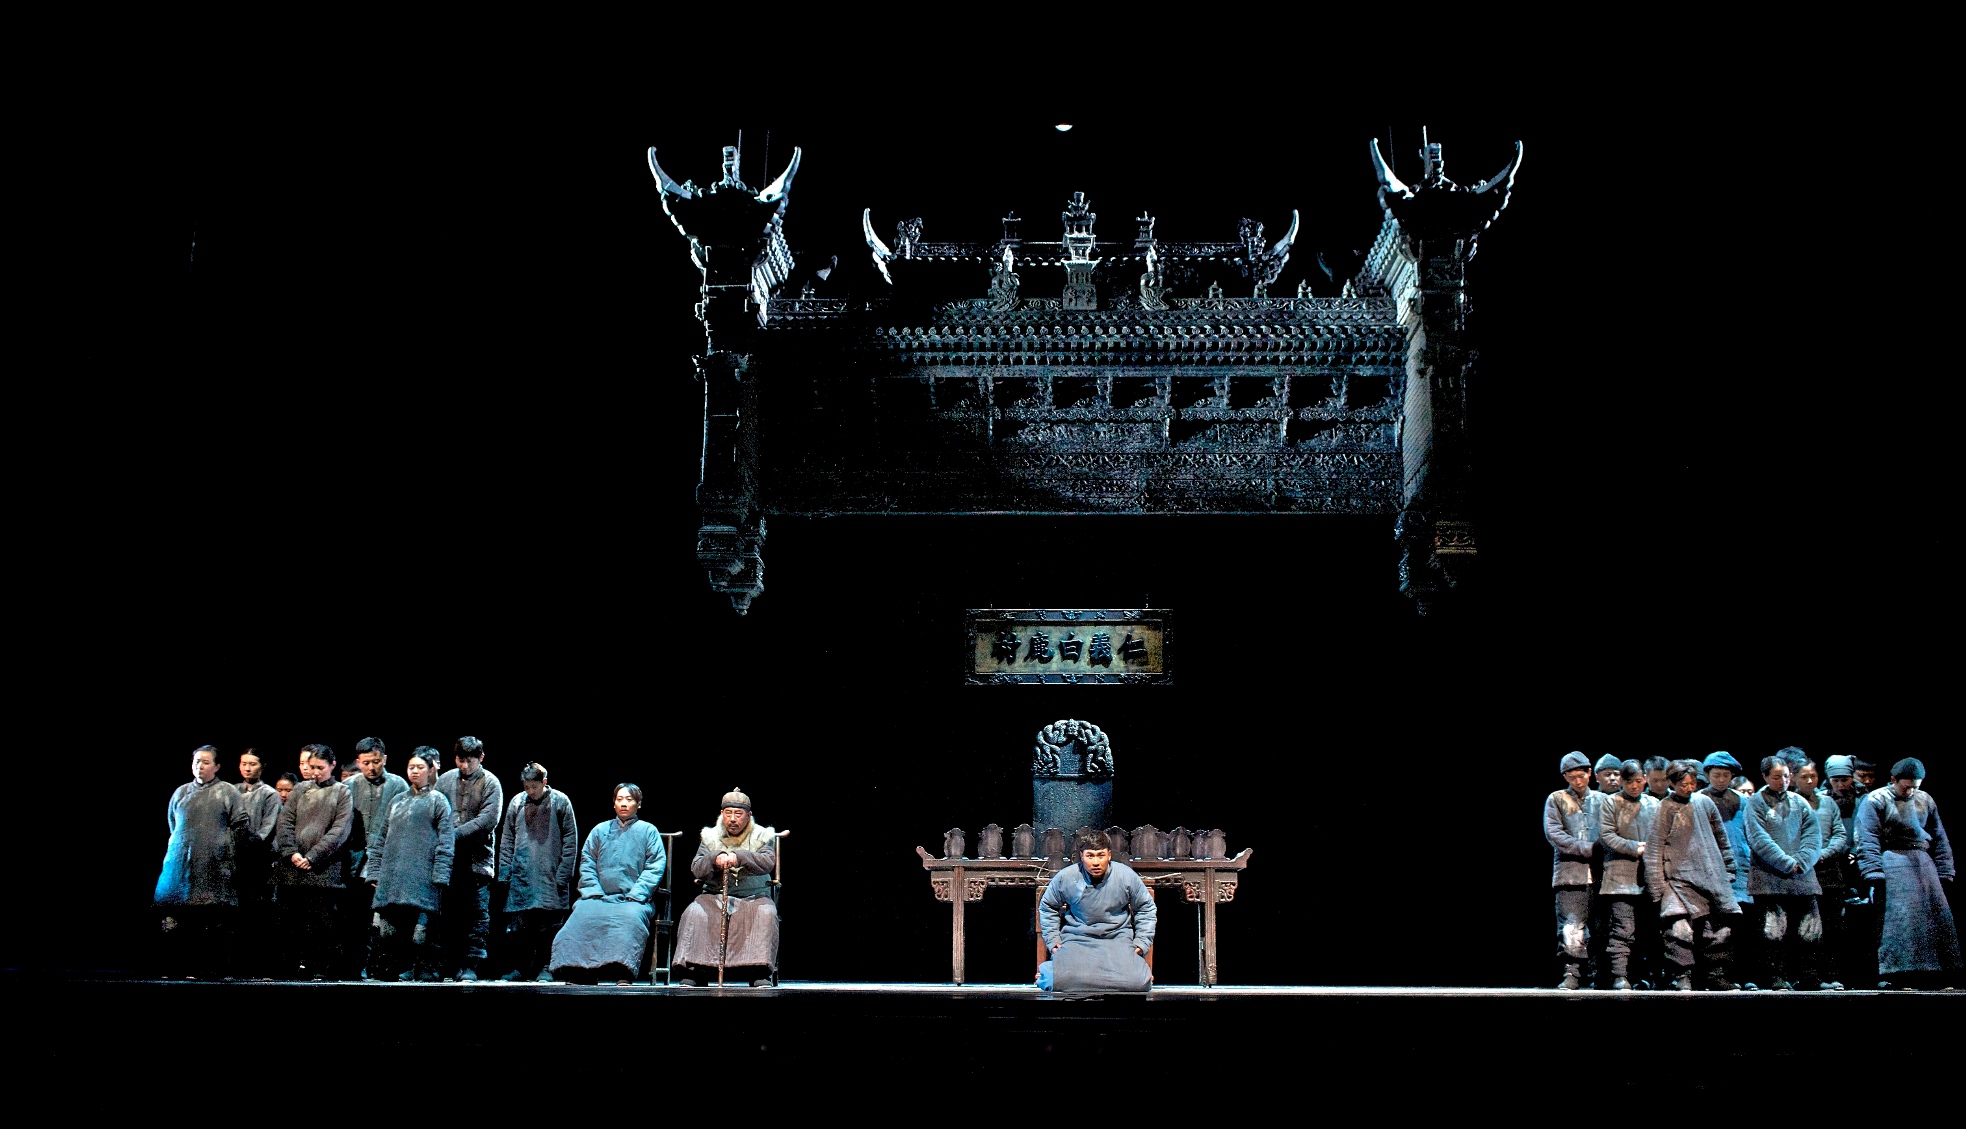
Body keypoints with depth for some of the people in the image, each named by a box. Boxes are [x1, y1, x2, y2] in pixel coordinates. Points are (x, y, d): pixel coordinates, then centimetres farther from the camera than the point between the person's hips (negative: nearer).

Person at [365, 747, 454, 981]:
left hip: (422, 878, -5)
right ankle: (403, 971, 8)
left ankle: (425, 971, -4)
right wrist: (374, 872, 10)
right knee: (391, 927, 1)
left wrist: (440, 876, -11)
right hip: (391, 877, 5)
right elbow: (380, 838, 19)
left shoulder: (438, 801, 6)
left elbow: (446, 841, -1)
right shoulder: (397, 801, 20)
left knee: (422, 931, -9)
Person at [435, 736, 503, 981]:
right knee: (447, 914, 5)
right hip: (447, 859, 3)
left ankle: (471, 964, 1)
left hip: (478, 859, -3)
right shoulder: (445, 780, 11)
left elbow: (488, 819, -10)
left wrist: (456, 834, -16)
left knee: (477, 914, -3)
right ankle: (450, 963, 13)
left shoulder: (490, 783, 0)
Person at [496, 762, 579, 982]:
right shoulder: (517, 803, 7)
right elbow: (507, 840, 12)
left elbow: (571, 840, 0)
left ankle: (545, 968, 6)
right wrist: (504, 873, 5)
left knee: (548, 926, -1)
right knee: (519, 926, 4)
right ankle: (520, 968, 11)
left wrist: (564, 874, -6)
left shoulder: (561, 802, 0)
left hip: (550, 877, -3)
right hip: (521, 876, 3)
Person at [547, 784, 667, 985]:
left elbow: (655, 866, 2)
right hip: (601, 898, 3)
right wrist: (593, 892, -4)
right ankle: (578, 973, -33)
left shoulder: (648, 831, 12)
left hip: (634, 899, -3)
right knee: (582, 913, -29)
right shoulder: (600, 830, 21)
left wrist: (634, 896, -10)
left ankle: (623, 975, -43)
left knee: (631, 917, -35)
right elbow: (587, 862, 13)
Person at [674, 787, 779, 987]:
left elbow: (768, 862, -13)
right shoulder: (710, 837, 11)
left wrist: (740, 857, -28)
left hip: (754, 897, -1)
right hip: (715, 897, 1)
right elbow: (696, 869, 1)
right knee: (694, 913, -27)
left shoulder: (762, 836, 6)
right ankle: (690, 970, -25)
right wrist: (715, 858, -20)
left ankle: (761, 972, -30)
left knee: (766, 913, -32)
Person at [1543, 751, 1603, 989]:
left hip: (1598, 872, 3)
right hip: (1570, 872, -3)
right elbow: (1554, 834, -2)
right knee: (1571, 926, -12)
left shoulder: (1601, 800, 15)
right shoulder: (1556, 800, 9)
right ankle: (1572, 973, -13)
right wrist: (1587, 849, -9)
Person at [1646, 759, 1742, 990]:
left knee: (1719, 929, 6)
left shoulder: (1705, 802, 9)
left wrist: (1728, 869, 19)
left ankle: (1716, 976, 19)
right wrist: (1657, 888, -9)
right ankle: (1682, 978, -11)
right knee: (1680, 928, -19)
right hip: (1679, 880, -5)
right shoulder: (1665, 809, -4)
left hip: (1711, 877, 5)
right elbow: (1654, 851, -5)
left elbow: (1721, 838, 21)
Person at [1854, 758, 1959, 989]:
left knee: (1936, 914, 1)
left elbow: (1939, 839, 17)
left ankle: (1936, 973, 6)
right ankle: (1892, 973, -14)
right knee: (1896, 916, -13)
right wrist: (1875, 875, -17)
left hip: (1923, 862, 5)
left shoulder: (1925, 801, 13)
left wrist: (1944, 874, 10)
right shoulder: (1876, 801, -3)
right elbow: (1867, 841, -9)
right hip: (1891, 861, -5)